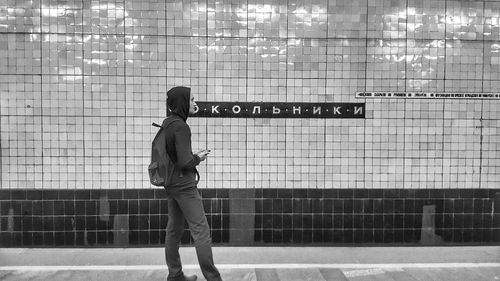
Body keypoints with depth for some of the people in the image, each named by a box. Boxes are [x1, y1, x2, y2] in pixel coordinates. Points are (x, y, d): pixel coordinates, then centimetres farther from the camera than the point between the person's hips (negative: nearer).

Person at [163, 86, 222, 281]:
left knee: (174, 230, 15)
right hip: (184, 186, -9)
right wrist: (198, 158, -3)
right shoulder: (180, 126, -19)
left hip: (171, 185, 9)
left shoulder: (167, 123, 7)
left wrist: (193, 156, 7)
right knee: (201, 230, -1)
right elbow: (185, 162, -23)